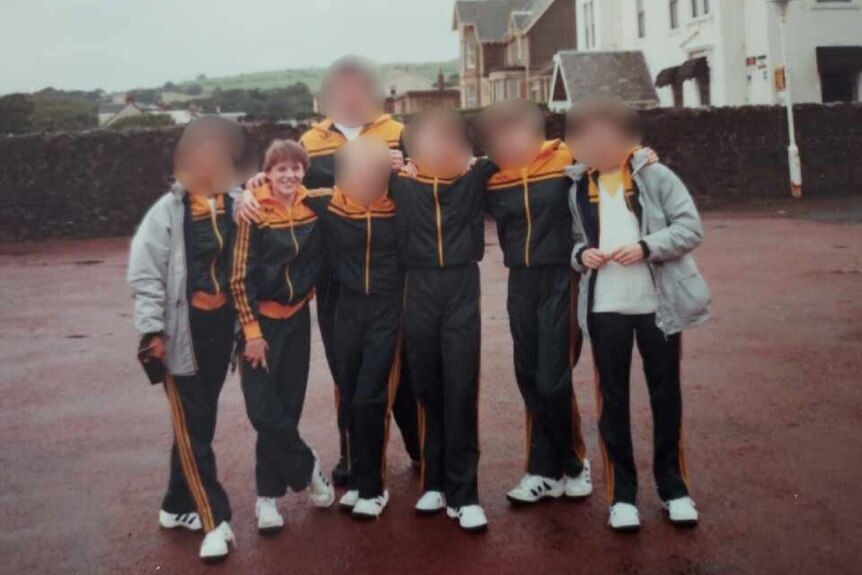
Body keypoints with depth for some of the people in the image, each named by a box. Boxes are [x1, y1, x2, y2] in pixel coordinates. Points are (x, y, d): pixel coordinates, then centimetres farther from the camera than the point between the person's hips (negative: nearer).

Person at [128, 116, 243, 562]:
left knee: (201, 421, 12)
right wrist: (152, 330, -13)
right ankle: (215, 519, 6)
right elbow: (145, 274, -9)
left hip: (221, 326, 4)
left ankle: (178, 506, 28)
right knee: (190, 426, 0)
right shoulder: (168, 211, -7)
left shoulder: (233, 206, 3)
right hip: (182, 330, -4)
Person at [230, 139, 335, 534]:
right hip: (260, 318, -4)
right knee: (264, 410, -7)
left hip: (297, 317, 4)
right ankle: (307, 468, 17)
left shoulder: (311, 208, -1)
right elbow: (240, 277, -11)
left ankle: (268, 496, 18)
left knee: (288, 406, 6)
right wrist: (252, 331, -13)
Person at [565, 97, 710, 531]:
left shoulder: (655, 175, -2)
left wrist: (646, 247, -19)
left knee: (666, 394, 9)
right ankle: (622, 492, 16)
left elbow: (691, 227, -6)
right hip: (605, 307, 2)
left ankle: (673, 485, 24)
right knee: (613, 398, 6)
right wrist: (581, 254, -9)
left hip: (658, 303, -2)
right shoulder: (579, 188, 7)